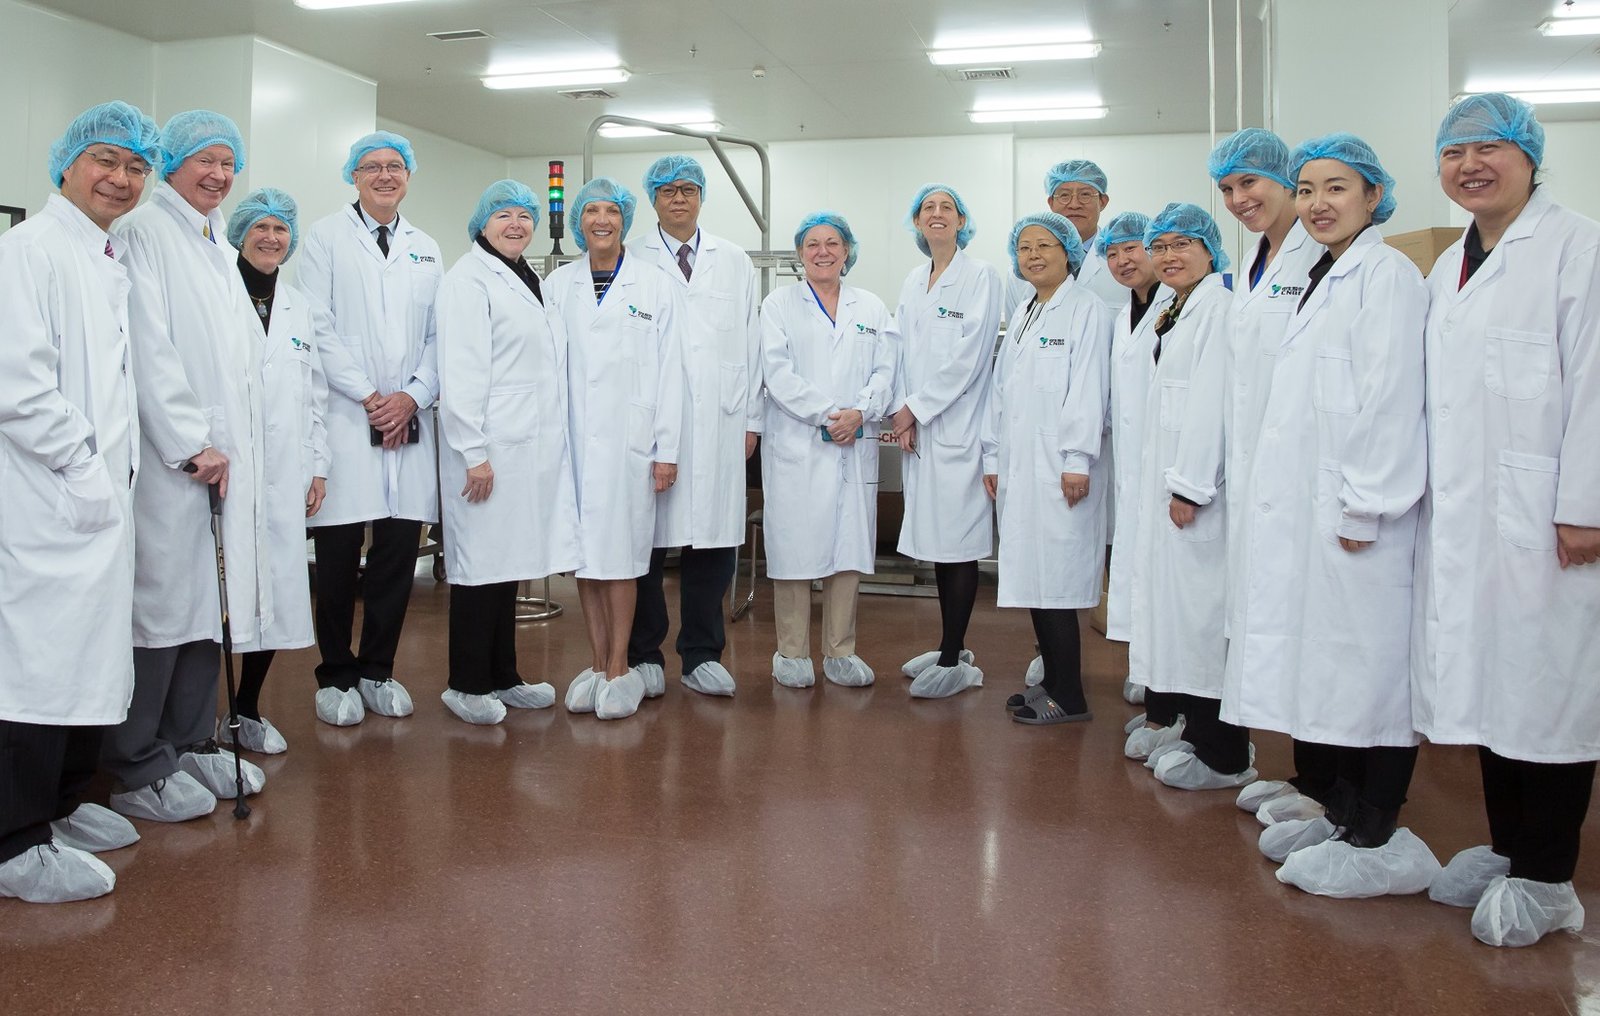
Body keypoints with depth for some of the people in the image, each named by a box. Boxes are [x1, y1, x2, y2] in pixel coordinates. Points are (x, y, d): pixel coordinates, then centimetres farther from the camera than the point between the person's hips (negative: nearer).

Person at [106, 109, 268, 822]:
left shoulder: (219, 249, 21)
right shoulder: (143, 233, -5)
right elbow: (150, 348, -14)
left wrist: (231, 449, 12)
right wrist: (193, 444, -15)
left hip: (223, 460, 8)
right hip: (170, 462, -8)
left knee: (209, 602, 10)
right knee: (159, 606, -4)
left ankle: (193, 748, 20)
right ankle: (139, 771, 5)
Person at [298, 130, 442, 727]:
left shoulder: (426, 250, 17)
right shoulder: (326, 237, 4)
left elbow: (440, 335, 11)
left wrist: (414, 395, -5)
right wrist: (368, 396, -10)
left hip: (409, 421, 4)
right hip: (345, 416, -3)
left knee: (399, 549, 4)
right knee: (339, 555, 0)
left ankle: (377, 671, 18)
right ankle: (336, 677, 13)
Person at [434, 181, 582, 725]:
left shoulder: (526, 281, 20)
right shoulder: (470, 279, -7)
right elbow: (460, 371, -14)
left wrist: (554, 445, 18)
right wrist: (473, 453, -19)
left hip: (531, 449, 8)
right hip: (492, 450, -8)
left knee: (509, 561, 13)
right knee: (481, 563, -2)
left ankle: (503, 678, 22)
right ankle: (468, 685, 9)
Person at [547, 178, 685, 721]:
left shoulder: (656, 285, 3)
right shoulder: (558, 285, 9)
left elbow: (669, 370, 0)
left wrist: (667, 449, -5)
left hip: (629, 436, -2)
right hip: (574, 435, 3)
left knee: (621, 549, -1)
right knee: (584, 549, 6)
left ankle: (620, 668, 8)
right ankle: (597, 664, 16)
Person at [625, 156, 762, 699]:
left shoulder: (735, 263, 15)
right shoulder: (631, 262, 6)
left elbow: (751, 344, 14)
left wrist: (752, 419, 9)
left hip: (719, 424, 2)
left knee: (713, 541, 3)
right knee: (646, 541, -1)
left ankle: (702, 656, 16)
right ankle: (644, 655, 13)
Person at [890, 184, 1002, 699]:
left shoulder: (980, 276, -4)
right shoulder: (913, 282, 16)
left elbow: (969, 356, -12)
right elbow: (904, 351, 13)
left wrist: (916, 407, -9)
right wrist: (902, 411, -1)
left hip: (957, 424, -6)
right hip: (917, 427, 7)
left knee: (958, 542, -5)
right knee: (936, 539, 11)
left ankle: (953, 662, 1)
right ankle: (950, 648, 21)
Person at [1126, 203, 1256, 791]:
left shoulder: (1217, 306, -11)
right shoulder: (1176, 314, 20)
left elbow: (1211, 399, -19)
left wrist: (1190, 484, -20)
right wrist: (1167, 482, 15)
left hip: (1198, 484, -10)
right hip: (1169, 481, 10)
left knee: (1203, 608, -7)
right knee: (1175, 602, 13)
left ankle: (1221, 757, 0)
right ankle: (1177, 721, 22)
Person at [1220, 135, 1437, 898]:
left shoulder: (1386, 274, -7)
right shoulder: (1323, 279, 19)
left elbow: (1390, 397, -15)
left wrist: (1364, 508, -18)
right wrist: (1257, 484, 13)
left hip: (1354, 512, -9)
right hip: (1304, 508, 9)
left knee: (1368, 666, -3)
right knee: (1325, 666, 12)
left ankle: (1377, 842, 6)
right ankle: (1343, 811, 24)